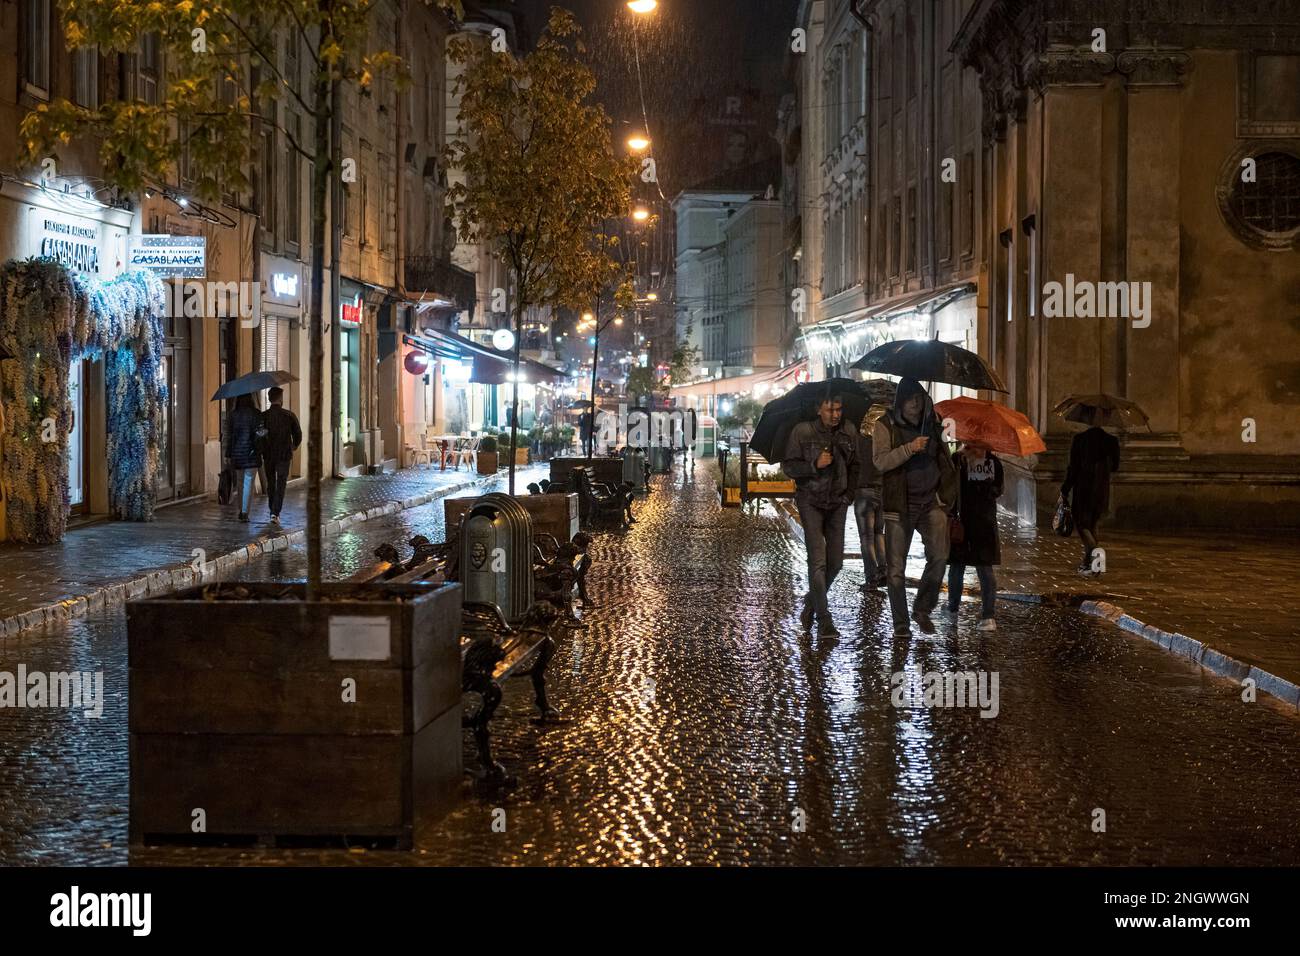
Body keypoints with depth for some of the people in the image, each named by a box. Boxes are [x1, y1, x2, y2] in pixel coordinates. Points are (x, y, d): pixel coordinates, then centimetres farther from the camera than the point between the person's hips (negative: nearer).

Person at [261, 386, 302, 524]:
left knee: (270, 483, 16)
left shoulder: (263, 416, -5)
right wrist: (294, 446, 20)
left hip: (268, 456, 2)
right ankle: (275, 512, -13)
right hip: (284, 455, -2)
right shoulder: (289, 416, -7)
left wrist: (261, 450, 14)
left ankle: (273, 511, 24)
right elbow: (298, 435, 0)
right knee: (281, 484, 0)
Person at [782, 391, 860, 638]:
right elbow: (788, 465, -6)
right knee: (818, 560, -12)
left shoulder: (848, 432, 6)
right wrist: (815, 465, -22)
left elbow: (855, 465, 18)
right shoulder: (802, 432, -8)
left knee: (835, 562, 3)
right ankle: (824, 620, -8)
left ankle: (811, 603, 27)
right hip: (811, 501, -4)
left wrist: (849, 492, 7)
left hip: (837, 503, 4)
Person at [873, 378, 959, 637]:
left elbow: (943, 457, 24)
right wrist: (909, 448, -27)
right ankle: (900, 623, 10)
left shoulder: (931, 423, 10)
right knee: (896, 567, -1)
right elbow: (880, 461, -15)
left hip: (931, 501, 3)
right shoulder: (885, 426, -2)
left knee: (939, 555, -12)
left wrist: (948, 491, 15)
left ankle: (923, 609, 7)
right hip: (900, 504, -3)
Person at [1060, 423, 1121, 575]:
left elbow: (1073, 467, -9)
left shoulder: (1079, 439, -10)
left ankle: (1094, 551, -23)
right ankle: (1087, 563, 20)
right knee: (1092, 523, 18)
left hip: (1083, 488, -4)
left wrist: (1065, 490, -1)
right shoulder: (1111, 440, -2)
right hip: (1102, 489, 4)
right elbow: (1115, 467, 8)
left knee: (1081, 524, 3)